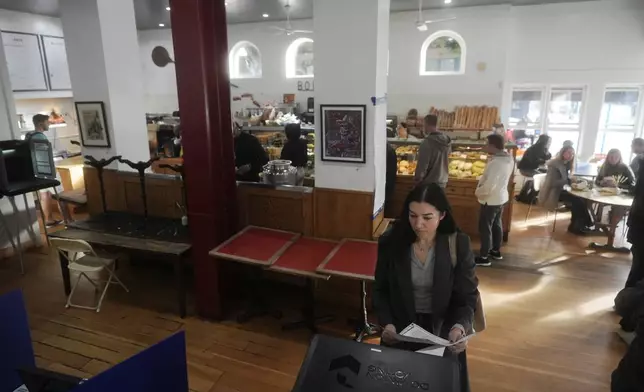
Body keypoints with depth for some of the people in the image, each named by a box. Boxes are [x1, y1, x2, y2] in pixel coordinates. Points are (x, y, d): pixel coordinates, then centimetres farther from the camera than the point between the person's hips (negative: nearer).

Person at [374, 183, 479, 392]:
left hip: (443, 333, 0)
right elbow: (380, 291, -2)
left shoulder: (458, 245, -13)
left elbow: (467, 297, -8)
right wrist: (387, 323, -18)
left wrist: (460, 327, -28)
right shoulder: (391, 242, -11)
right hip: (401, 330, 1)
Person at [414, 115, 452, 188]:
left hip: (428, 183, -7)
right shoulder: (447, 140, -1)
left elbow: (422, 166, -19)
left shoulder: (427, 143, -23)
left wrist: (417, 179, -6)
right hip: (442, 182, 7)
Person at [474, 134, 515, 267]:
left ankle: (484, 257, 13)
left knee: (485, 228, 3)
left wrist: (477, 192, -13)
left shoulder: (496, 162, -29)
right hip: (501, 197, 9)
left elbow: (489, 186, -29)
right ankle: (496, 251, 38)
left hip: (491, 200, -9)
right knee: (496, 224, 22)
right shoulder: (509, 158, 0)